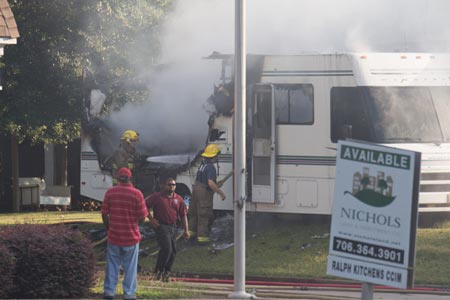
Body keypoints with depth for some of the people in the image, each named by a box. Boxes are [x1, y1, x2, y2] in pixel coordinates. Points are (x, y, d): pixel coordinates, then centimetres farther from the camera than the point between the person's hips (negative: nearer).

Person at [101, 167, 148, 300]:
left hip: (114, 236, 2)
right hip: (131, 237, -2)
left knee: (112, 266, 12)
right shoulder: (136, 193, -11)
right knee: (130, 268, 8)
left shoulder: (110, 192, -4)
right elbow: (142, 217, -10)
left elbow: (104, 214, 0)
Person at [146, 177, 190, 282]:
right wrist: (151, 219, -7)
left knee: (172, 251, 6)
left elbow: (183, 215, 12)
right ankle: (158, 272, -6)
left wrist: (186, 230, 6)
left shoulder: (178, 199, 10)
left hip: (173, 227, 6)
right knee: (167, 249, -17)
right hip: (161, 226, -6)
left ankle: (166, 273, 18)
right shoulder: (157, 197, -2)